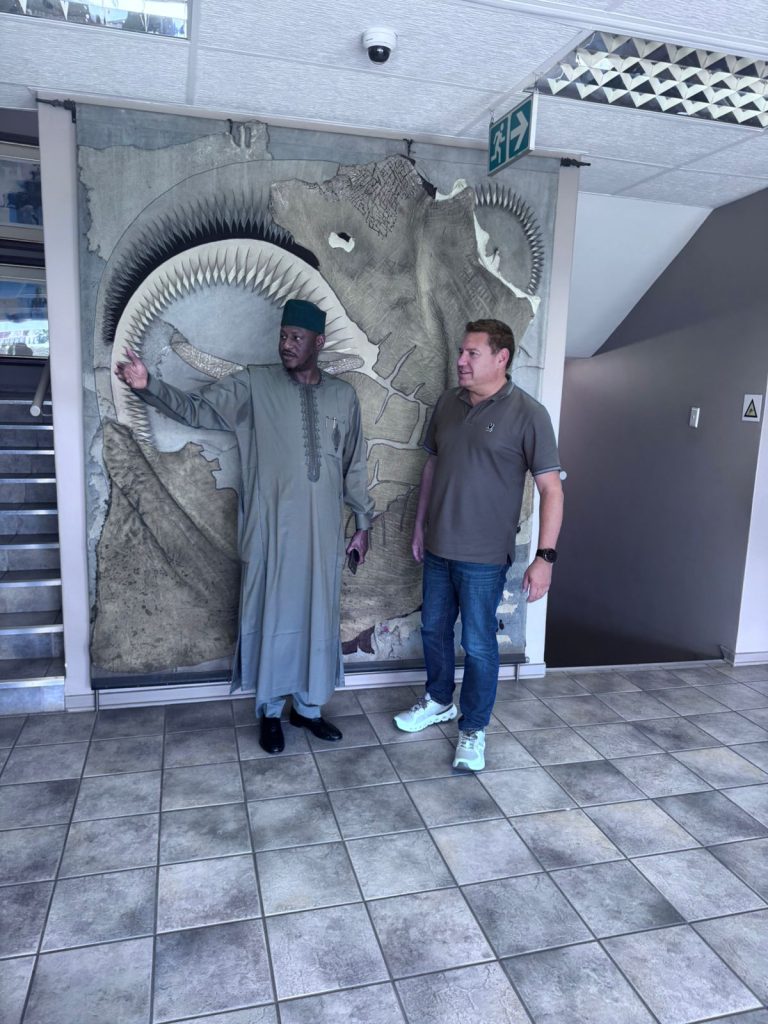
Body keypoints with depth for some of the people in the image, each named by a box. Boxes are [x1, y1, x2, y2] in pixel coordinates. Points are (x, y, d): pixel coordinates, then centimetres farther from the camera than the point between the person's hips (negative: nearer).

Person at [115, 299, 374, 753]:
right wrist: (149, 386, -28)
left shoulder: (343, 395, 6)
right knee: (272, 614, 7)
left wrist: (363, 522, 10)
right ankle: (271, 711, 26)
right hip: (272, 528, -2)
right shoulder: (254, 384, -1)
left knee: (319, 615, 11)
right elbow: (198, 408, -10)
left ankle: (309, 706, 30)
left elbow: (355, 465, 10)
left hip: (323, 529, 2)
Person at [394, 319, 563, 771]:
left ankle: (474, 729, 26)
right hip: (438, 547, 6)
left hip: (484, 556, -6)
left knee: (478, 644, 5)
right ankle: (439, 700, 42)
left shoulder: (527, 414, -12)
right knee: (434, 629, 19)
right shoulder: (448, 403, 5)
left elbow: (551, 487, -13)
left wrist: (546, 556, -19)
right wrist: (420, 524, 15)